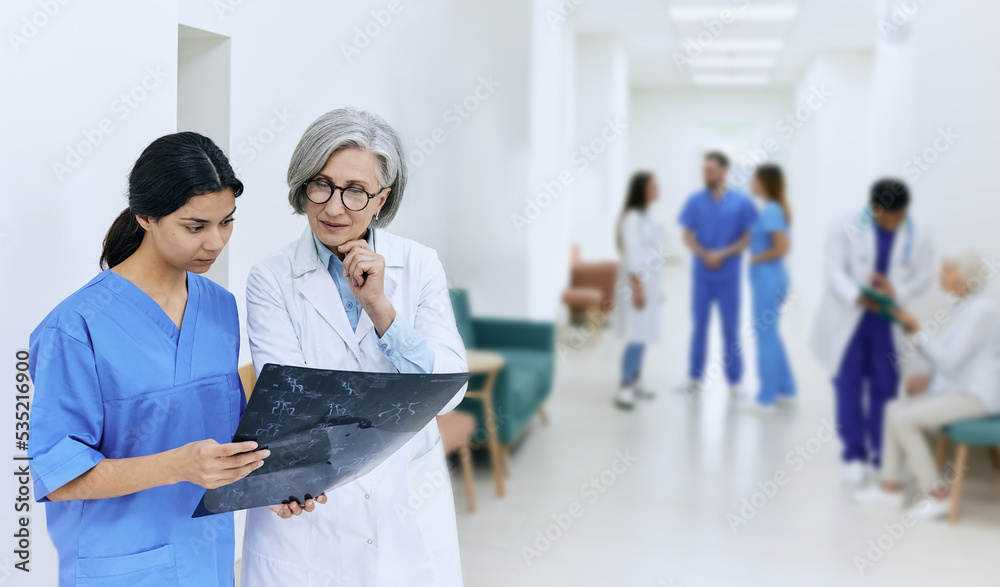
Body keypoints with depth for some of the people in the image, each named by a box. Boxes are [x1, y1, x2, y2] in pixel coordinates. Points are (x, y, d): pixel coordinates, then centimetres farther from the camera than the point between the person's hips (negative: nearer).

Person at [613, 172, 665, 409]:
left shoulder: (647, 217, 13)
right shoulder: (632, 217, -15)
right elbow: (631, 254, -19)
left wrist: (656, 287, 18)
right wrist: (637, 287, -21)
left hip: (649, 283, 9)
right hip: (637, 282, -9)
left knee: (643, 335, 12)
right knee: (636, 337, -10)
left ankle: (635, 381, 22)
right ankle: (624, 388, -6)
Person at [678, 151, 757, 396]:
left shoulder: (742, 202, -5)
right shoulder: (695, 200, 0)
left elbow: (748, 238, -4)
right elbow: (687, 236, 2)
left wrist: (723, 254, -16)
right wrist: (705, 255, -15)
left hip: (729, 276, -1)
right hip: (701, 275, 2)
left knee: (731, 328, 6)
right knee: (699, 326, 10)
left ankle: (734, 379, 16)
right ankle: (694, 375, 20)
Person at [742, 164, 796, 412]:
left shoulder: (769, 211, -18)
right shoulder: (775, 208, 10)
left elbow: (782, 247, -24)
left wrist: (756, 259, -12)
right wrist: (757, 257, 8)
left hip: (768, 279, -10)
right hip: (771, 278, 10)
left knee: (765, 336, 0)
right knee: (771, 334, 18)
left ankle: (766, 398, 9)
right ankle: (786, 389, 26)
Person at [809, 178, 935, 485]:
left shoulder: (918, 235, -3)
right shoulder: (846, 225, -11)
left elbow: (924, 275, -3)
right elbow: (833, 267, -13)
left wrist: (897, 291, -22)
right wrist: (856, 296, -29)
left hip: (889, 320, 2)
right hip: (849, 318, -2)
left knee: (885, 386, 6)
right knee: (849, 384, 2)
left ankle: (882, 453, 18)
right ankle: (854, 453, 15)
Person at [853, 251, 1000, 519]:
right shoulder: (966, 306, 12)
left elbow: (950, 360, -22)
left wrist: (916, 329, -20)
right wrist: (930, 378, 1)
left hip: (976, 395, -10)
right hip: (959, 388, 10)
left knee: (903, 419, -18)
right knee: (895, 408, 3)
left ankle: (938, 495, -8)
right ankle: (891, 487, 6)